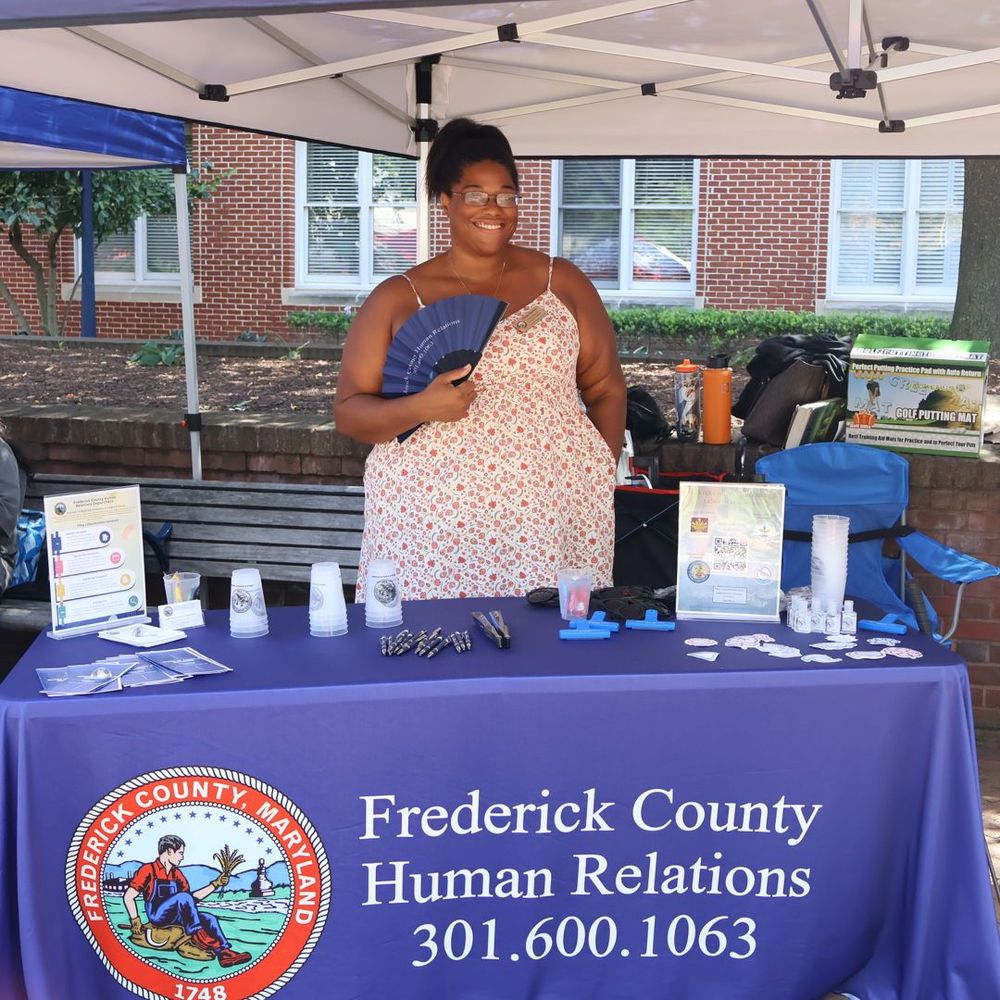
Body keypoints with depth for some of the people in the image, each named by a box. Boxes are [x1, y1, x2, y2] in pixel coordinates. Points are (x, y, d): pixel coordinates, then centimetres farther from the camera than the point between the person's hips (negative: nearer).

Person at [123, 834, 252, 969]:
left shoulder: (177, 873, 18)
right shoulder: (148, 870, -2)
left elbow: (192, 898, 18)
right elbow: (128, 897, -6)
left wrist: (216, 884, 14)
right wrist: (135, 921, -13)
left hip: (174, 917, 6)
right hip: (157, 915, -6)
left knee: (208, 919, -16)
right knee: (183, 897, -31)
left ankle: (224, 953, -26)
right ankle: (197, 934, -32)